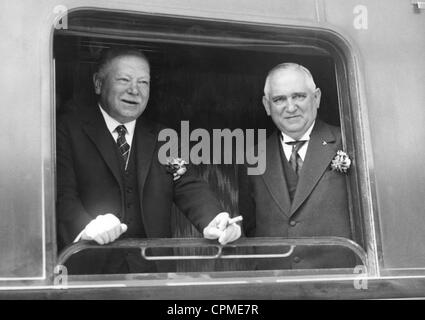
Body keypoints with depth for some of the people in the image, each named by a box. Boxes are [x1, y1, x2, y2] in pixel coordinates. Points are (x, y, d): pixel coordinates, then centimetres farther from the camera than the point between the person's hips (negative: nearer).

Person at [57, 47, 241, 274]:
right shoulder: (69, 129, 3)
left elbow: (188, 187, 5)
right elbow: (62, 192, -9)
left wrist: (213, 222, -16)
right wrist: (85, 227, -29)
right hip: (91, 268, -3)